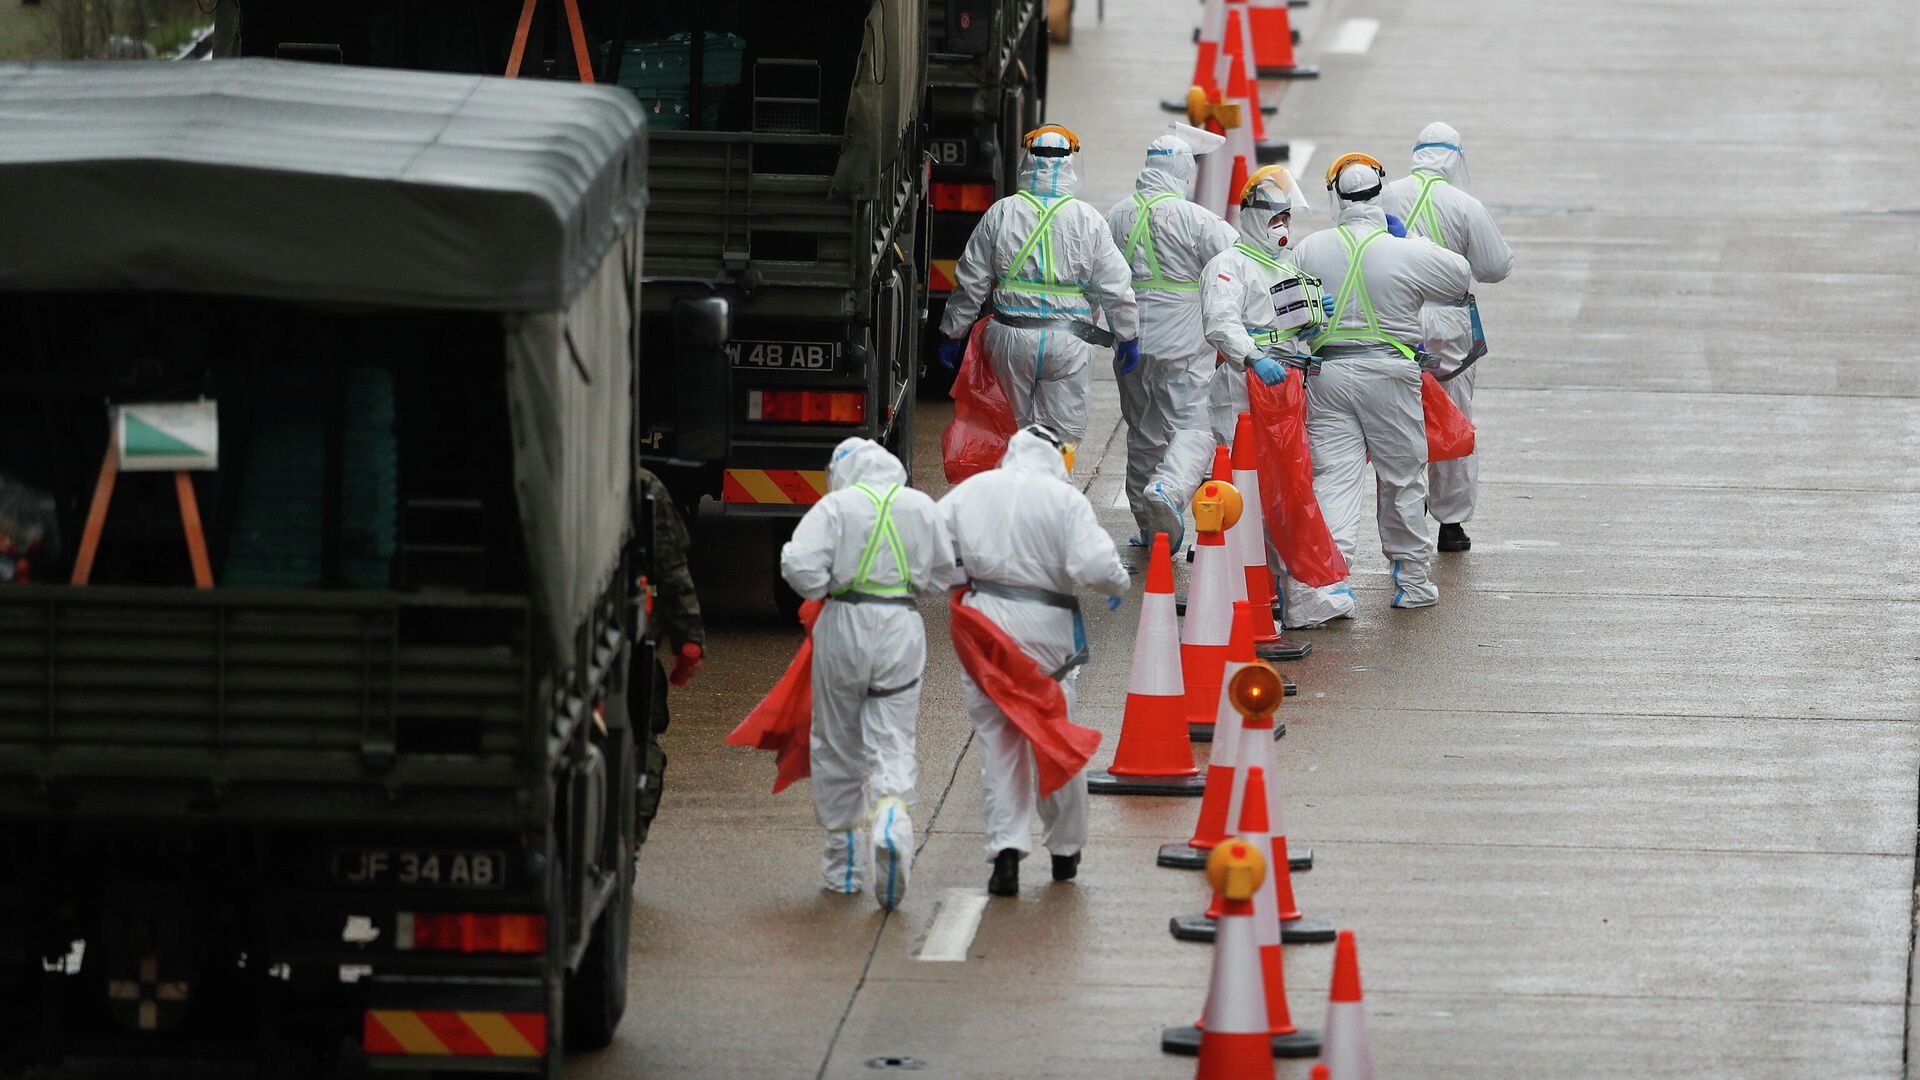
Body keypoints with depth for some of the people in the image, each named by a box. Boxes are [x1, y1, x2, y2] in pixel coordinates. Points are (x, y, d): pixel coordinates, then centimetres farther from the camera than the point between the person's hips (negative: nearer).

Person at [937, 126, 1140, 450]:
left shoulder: (1000, 214, 0)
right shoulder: (1088, 220, -4)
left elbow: (970, 283, 5)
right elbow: (1116, 288, 0)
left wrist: (953, 334, 15)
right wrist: (1128, 338, 13)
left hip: (1010, 338, 2)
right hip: (1068, 345, -2)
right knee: (1063, 433, 2)